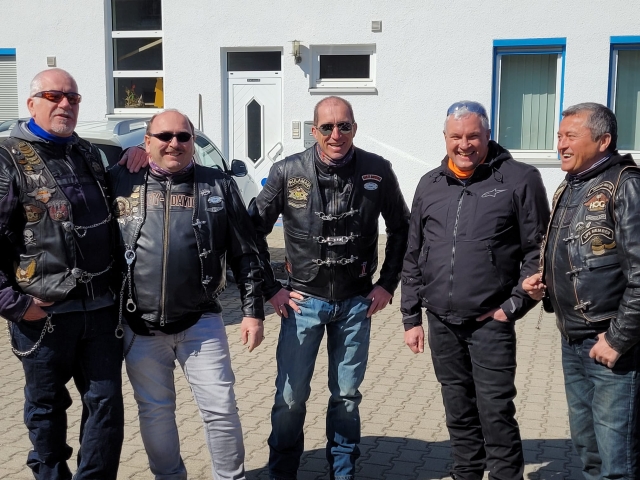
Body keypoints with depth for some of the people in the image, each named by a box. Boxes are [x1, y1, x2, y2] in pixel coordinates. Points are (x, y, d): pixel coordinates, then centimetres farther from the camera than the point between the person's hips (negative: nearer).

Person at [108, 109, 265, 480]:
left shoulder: (219, 186, 1)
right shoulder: (120, 182, 1)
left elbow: (246, 255, 3)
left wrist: (253, 311, 0)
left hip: (200, 322, -1)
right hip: (140, 327, 1)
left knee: (220, 408, 3)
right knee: (154, 410, 14)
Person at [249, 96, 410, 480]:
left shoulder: (378, 171, -5)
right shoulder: (288, 172, -8)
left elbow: (401, 229, 9)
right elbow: (253, 231, 0)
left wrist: (388, 284, 4)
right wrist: (271, 289, -2)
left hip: (356, 303, 1)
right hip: (303, 300, -1)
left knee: (347, 395, 12)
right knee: (291, 396, 3)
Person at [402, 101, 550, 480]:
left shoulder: (519, 179, -4)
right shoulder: (430, 185, 9)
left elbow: (538, 251, -4)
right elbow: (413, 258, 13)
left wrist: (513, 307, -10)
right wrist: (411, 318, 11)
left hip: (490, 322, -4)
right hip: (441, 322, 5)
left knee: (496, 415, -3)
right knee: (459, 414, 15)